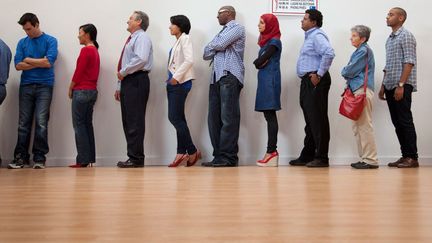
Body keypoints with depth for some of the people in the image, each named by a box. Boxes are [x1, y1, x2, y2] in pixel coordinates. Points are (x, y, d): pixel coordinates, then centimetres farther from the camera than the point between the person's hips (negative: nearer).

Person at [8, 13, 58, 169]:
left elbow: (49, 62, -10)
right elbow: (18, 65, 2)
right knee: (23, 123, 2)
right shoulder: (22, 43, 12)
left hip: (44, 86, -3)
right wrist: (39, 63, -5)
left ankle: (39, 158, 0)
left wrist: (29, 60, 0)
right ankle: (20, 157, 8)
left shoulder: (50, 41, 3)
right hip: (26, 86, 3)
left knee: (41, 122, -7)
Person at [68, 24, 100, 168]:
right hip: (92, 90, 9)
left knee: (79, 124, -5)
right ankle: (90, 158, 12)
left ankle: (83, 160, -5)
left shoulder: (86, 50, -11)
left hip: (82, 91, -9)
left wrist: (71, 88, -2)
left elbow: (79, 71, -13)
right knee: (87, 124, 11)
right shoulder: (95, 50, 15)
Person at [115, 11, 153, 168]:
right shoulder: (131, 39, 26)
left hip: (136, 81, -10)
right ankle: (133, 157, 10)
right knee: (127, 121, 7)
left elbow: (141, 59, -22)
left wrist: (123, 72, -14)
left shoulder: (142, 37, -4)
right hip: (127, 82, 10)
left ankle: (136, 159, -9)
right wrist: (119, 86, 21)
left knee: (135, 121, -11)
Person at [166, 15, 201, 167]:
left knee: (175, 117, -11)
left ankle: (192, 151, -2)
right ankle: (182, 153, 8)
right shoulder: (177, 41, 19)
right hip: (173, 83, 9)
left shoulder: (185, 39, -5)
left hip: (180, 82, -9)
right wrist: (171, 78, 5)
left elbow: (189, 60, -19)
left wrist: (177, 76, -20)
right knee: (178, 118, 6)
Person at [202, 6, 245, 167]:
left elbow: (219, 45, -9)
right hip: (216, 77, 8)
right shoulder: (223, 32, 29)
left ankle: (228, 157, -12)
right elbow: (206, 54, 20)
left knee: (228, 118, -11)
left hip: (230, 76, -8)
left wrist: (212, 47, 12)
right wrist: (215, 47, 3)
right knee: (214, 118, 2)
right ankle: (218, 155, 4)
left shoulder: (237, 28, 4)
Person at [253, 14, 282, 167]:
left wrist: (261, 62, 6)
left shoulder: (274, 41, -7)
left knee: (270, 115, -10)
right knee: (269, 115, 4)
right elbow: (258, 63, 14)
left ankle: (272, 151, -11)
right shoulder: (267, 41, 19)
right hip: (265, 80, 8)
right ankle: (271, 152, 4)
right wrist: (260, 62, -4)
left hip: (270, 81, -8)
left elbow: (259, 61, -13)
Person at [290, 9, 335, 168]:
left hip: (315, 81, -10)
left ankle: (321, 157, -2)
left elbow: (329, 53, -26)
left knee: (318, 119, -7)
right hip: (308, 81, 10)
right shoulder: (310, 36, 21)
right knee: (310, 120, 13)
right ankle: (307, 156, 19)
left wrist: (319, 74, -22)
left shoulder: (317, 35, -11)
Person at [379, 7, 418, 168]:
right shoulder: (390, 39, 19)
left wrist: (401, 85, -20)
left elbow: (409, 62, -14)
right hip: (391, 87, 8)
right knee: (397, 122, 8)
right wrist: (383, 86, 18)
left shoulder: (406, 36, -6)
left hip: (402, 86, -8)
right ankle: (405, 155, 13)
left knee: (405, 121, -7)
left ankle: (412, 158, -2)